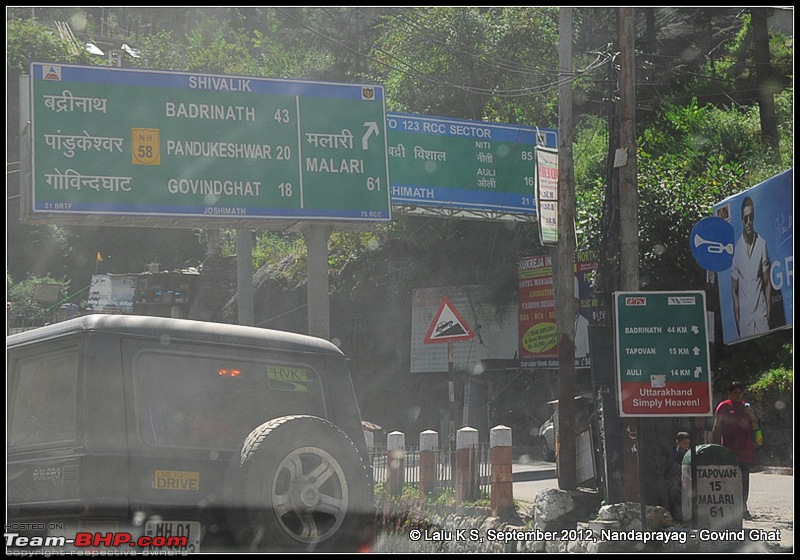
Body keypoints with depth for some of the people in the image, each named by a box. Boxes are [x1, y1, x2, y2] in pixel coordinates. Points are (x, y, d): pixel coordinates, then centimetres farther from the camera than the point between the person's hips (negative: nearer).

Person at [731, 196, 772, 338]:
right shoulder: (737, 249, 1)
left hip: (761, 314, 0)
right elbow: (734, 290, 6)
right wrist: (737, 322, 1)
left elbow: (767, 283, 4)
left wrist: (768, 314, -1)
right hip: (744, 316, 0)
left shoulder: (762, 244, 0)